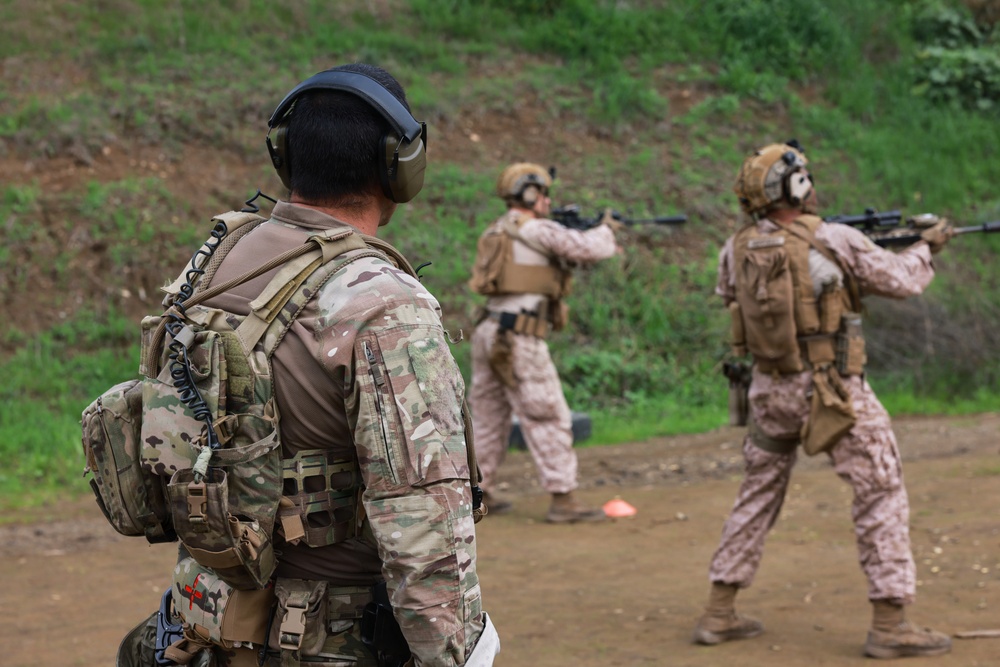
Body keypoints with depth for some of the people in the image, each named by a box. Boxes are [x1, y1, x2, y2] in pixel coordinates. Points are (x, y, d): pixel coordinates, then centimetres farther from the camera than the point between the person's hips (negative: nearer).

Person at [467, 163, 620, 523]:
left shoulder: (496, 232, 17)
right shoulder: (537, 231, -9)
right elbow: (589, 248, -14)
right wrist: (606, 230, 6)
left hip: (489, 332, 9)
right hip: (519, 338, -9)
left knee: (488, 413, 15)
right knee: (548, 418, -4)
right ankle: (563, 499, -5)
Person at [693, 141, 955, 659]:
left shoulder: (737, 250, -1)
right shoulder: (835, 241, -12)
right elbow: (902, 280, -1)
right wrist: (926, 247, 18)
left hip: (771, 389, 5)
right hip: (835, 392, -5)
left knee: (757, 495, 18)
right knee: (881, 495, 3)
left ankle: (719, 613, 20)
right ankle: (890, 624, 0)